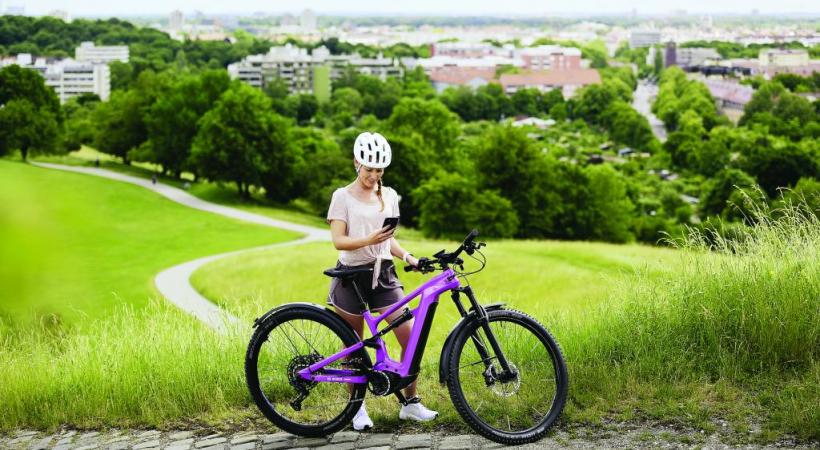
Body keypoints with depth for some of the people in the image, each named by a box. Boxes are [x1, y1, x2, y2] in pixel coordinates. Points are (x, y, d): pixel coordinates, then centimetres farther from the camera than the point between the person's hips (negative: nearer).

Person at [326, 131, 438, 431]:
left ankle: (411, 404, 7)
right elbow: (338, 241, -12)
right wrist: (369, 240, -28)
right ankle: (358, 408, 22)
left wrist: (407, 257, -4)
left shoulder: (389, 196, 10)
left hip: (383, 275, 3)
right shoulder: (343, 196, -4)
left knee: (411, 338, -7)